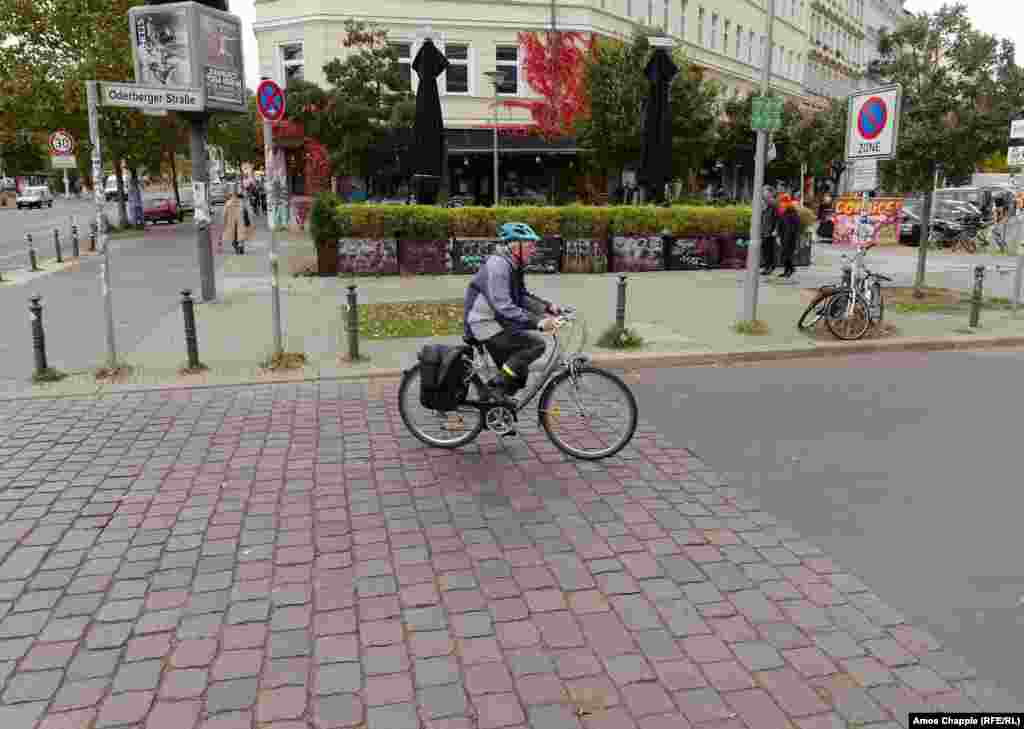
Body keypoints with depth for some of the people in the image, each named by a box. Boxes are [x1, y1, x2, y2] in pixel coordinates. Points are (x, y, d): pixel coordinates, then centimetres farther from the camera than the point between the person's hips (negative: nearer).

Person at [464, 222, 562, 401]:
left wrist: (547, 306, -1)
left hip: (497, 323, 10)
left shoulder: (515, 266, 8)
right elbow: (503, 307, -32)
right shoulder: (497, 265, -22)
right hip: (486, 325, -10)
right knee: (535, 342, -21)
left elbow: (522, 297, 15)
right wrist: (537, 322, -38)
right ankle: (497, 387, -14)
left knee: (517, 375, 16)